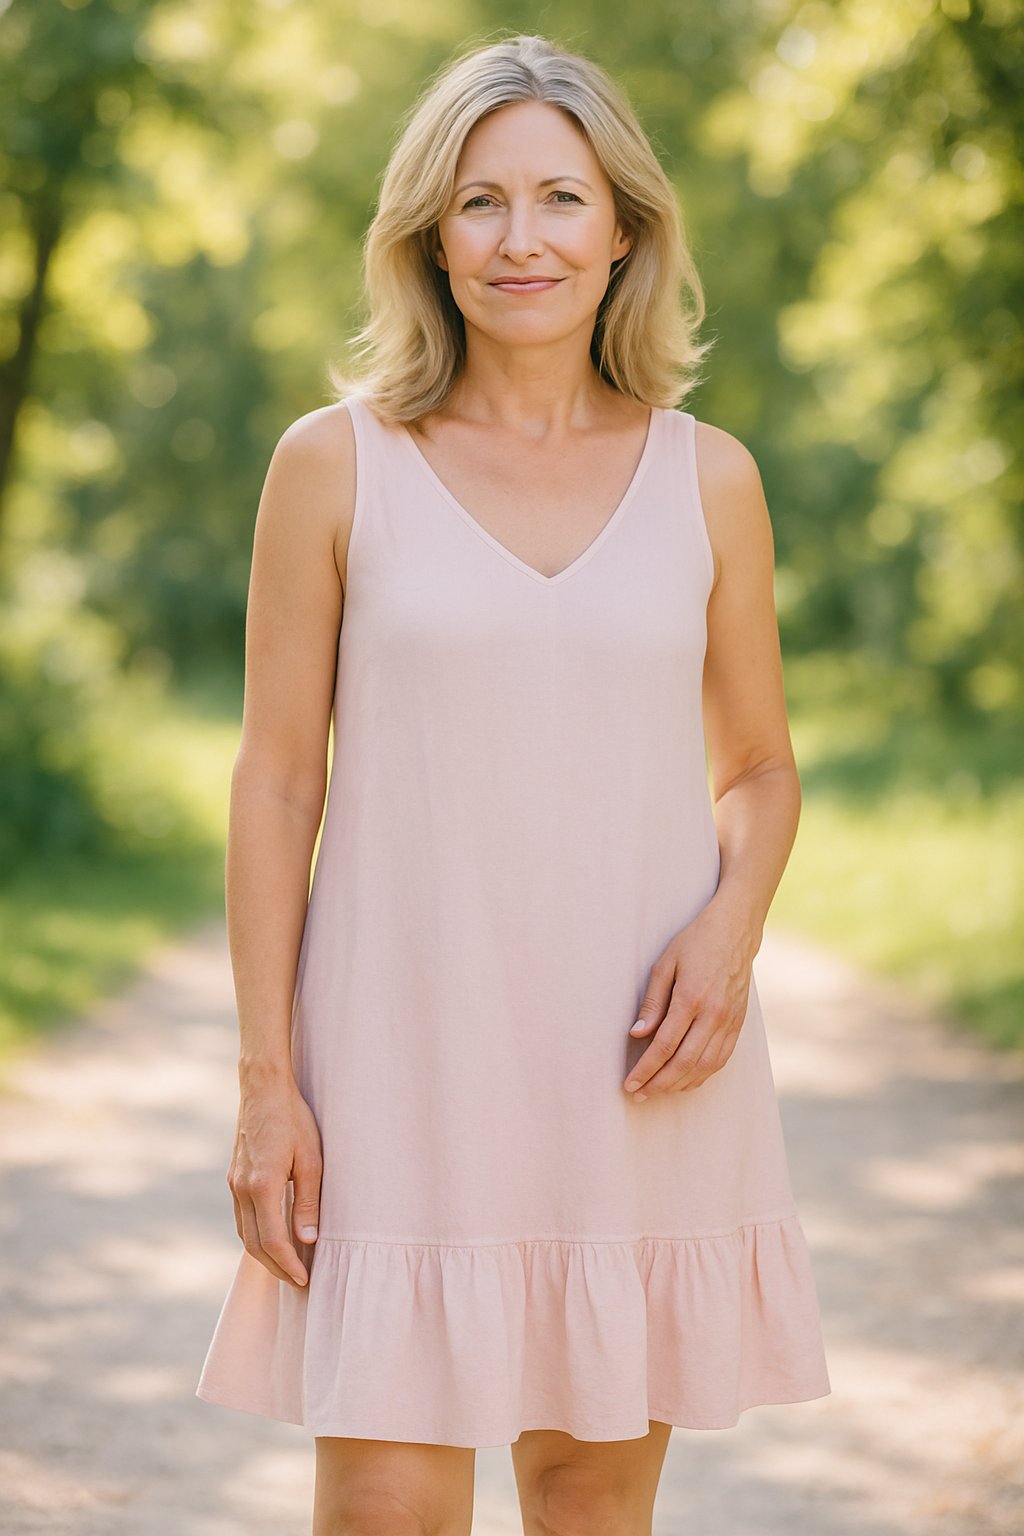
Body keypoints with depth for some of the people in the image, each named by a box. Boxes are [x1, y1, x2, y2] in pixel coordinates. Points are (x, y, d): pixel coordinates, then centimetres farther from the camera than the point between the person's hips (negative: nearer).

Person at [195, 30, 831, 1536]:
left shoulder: (708, 479, 6)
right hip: (405, 1056, -2)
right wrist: (265, 1079, -4)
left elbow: (759, 769, 14)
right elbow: (277, 780, 1)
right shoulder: (337, 464, 0)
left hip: (635, 1065, 2)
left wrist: (730, 928, -7)